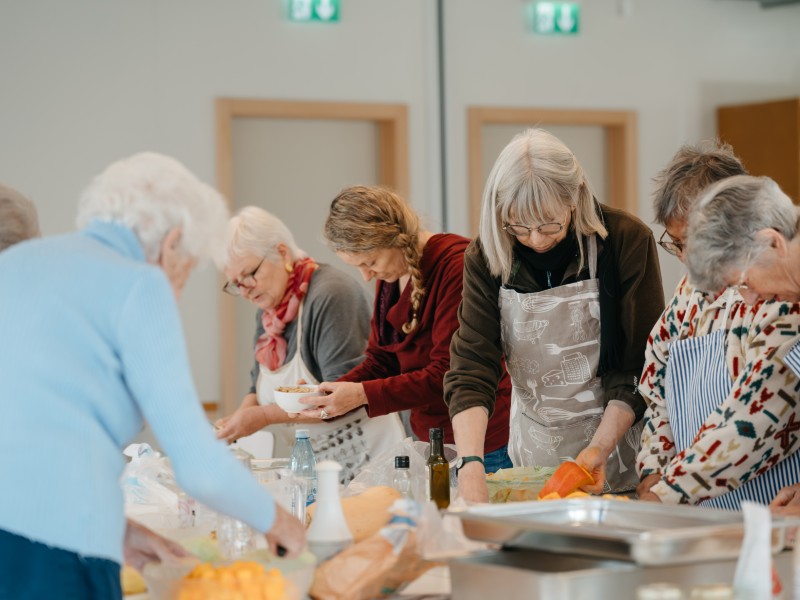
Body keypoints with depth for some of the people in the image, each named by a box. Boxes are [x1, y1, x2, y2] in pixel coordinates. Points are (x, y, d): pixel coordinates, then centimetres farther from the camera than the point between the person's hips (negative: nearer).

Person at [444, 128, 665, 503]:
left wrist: (600, 448, -23)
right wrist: (470, 465, -29)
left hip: (616, 432, -2)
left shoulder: (626, 240, -15)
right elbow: (471, 366, -15)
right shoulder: (487, 257, -8)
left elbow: (640, 368, -12)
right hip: (533, 448, 2)